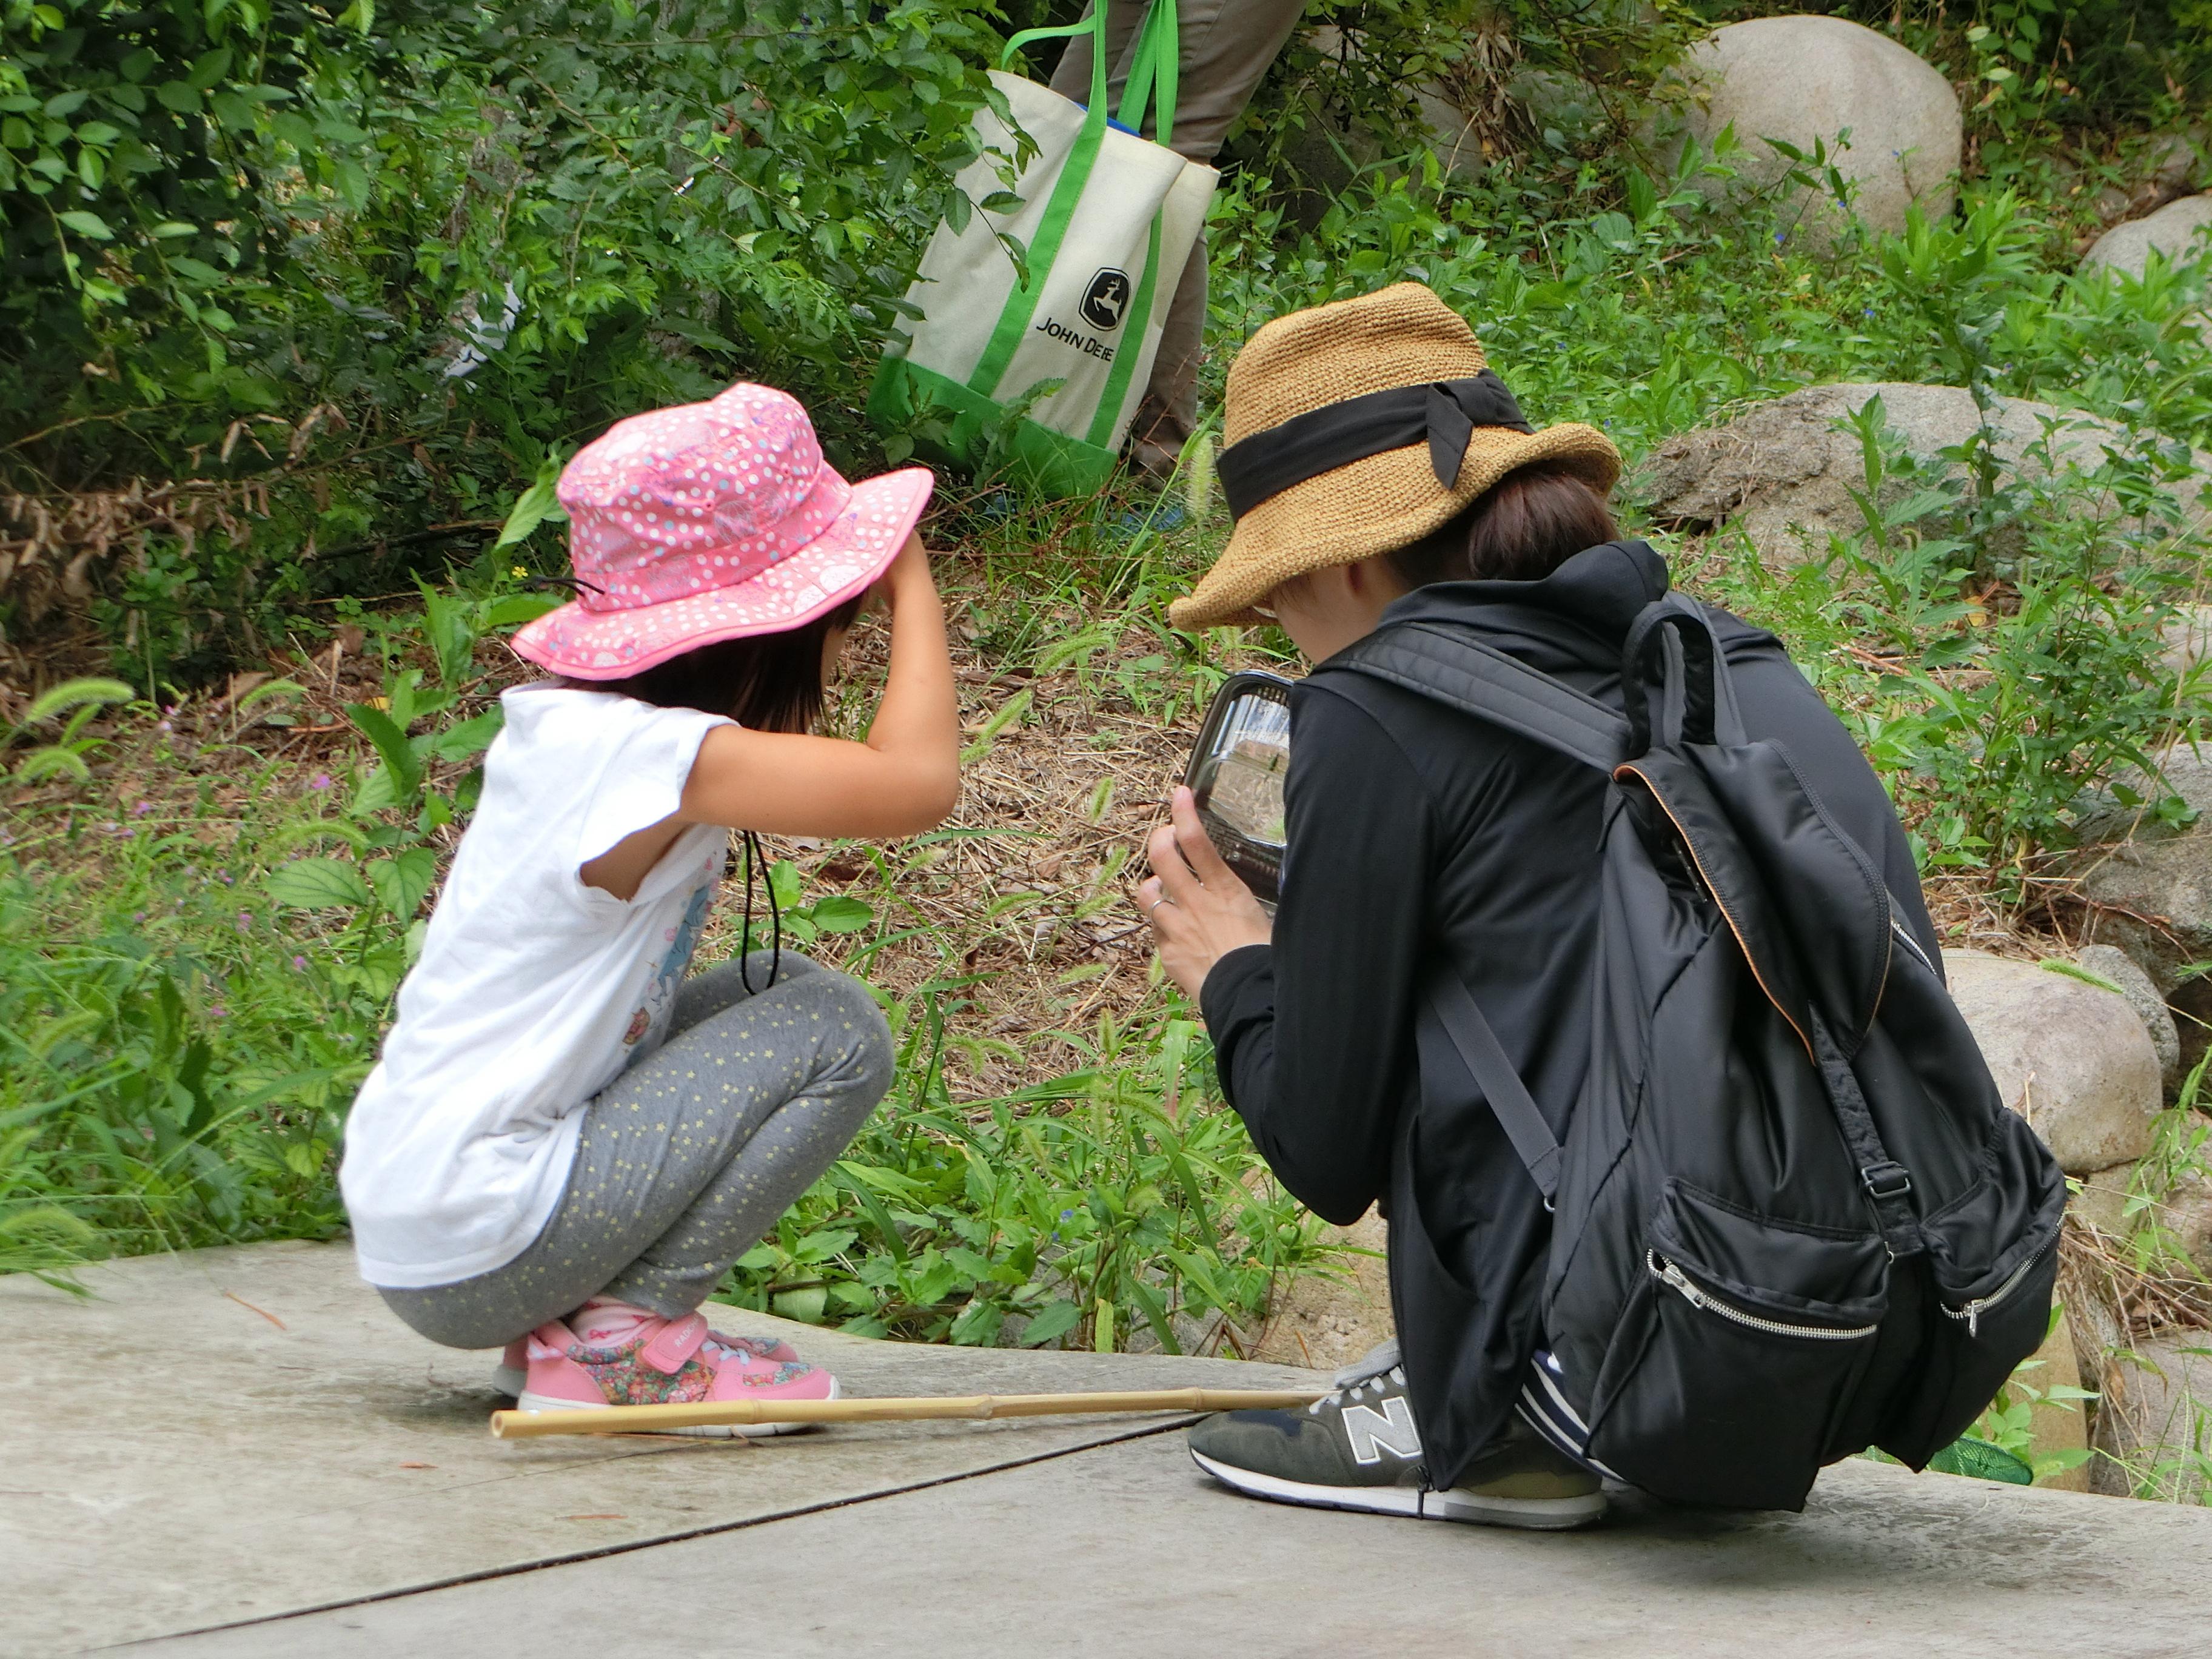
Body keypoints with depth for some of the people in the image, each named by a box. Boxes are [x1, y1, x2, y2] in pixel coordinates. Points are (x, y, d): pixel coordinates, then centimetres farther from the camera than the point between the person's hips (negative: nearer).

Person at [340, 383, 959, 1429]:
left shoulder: (583, 725, 9)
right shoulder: (633, 752, -19)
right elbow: (918, 783, -25)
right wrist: (912, 586, -10)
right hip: (477, 1251, -10)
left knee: (779, 992, 17)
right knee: (837, 1033, -8)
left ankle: (566, 1324, 11)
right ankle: (618, 1341, -5)